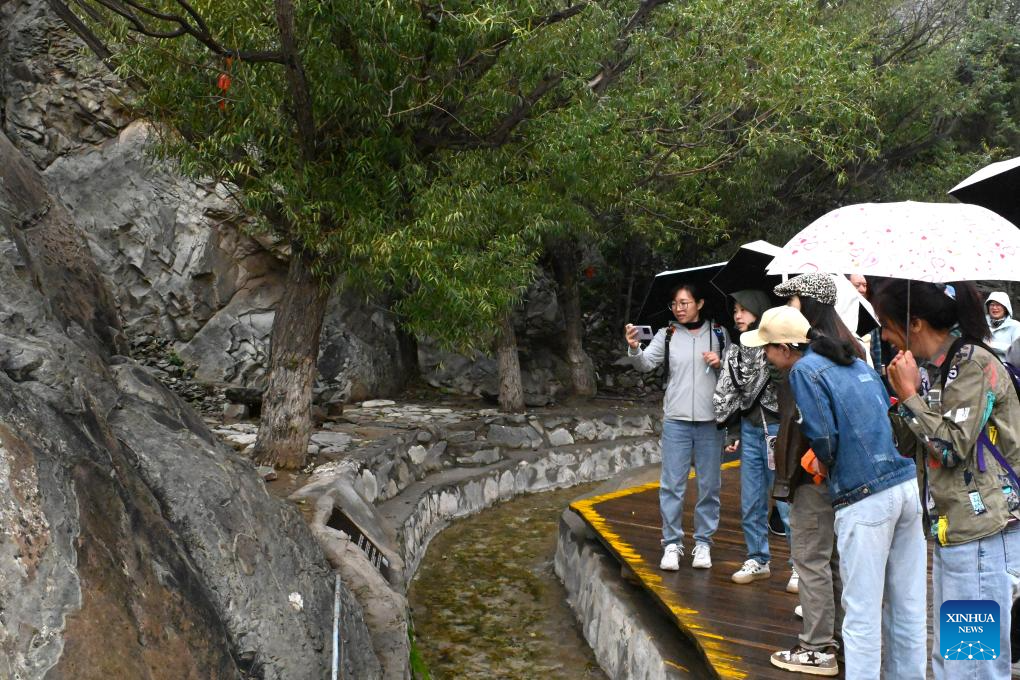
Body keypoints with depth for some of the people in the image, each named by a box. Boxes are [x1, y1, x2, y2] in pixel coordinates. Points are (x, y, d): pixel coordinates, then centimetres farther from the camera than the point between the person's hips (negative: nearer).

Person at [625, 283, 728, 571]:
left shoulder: (718, 333, 3)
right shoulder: (667, 335, 1)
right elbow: (646, 363, -12)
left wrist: (720, 363, -11)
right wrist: (634, 348, -32)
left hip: (711, 420, 1)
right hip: (676, 420, 0)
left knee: (709, 486, 9)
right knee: (672, 485, 1)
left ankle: (703, 543, 22)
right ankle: (672, 544, 11)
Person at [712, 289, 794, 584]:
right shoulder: (739, 349, 12)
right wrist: (738, 434, 16)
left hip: (776, 428, -6)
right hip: (750, 430, 6)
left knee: (787, 501, -3)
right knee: (751, 503, 10)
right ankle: (758, 560, 24)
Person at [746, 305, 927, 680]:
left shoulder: (804, 370, -5)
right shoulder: (856, 363, 17)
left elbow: (822, 435, -14)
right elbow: (888, 413, 20)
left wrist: (825, 463, 7)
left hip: (865, 498, -8)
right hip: (907, 484, 8)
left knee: (862, 610, 0)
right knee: (907, 604, 14)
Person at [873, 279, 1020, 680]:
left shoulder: (973, 364, -12)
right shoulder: (936, 368, 13)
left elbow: (952, 446, -18)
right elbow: (909, 445, 14)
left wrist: (910, 394, -12)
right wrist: (902, 396, 1)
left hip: (982, 534, -9)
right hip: (950, 530, 9)